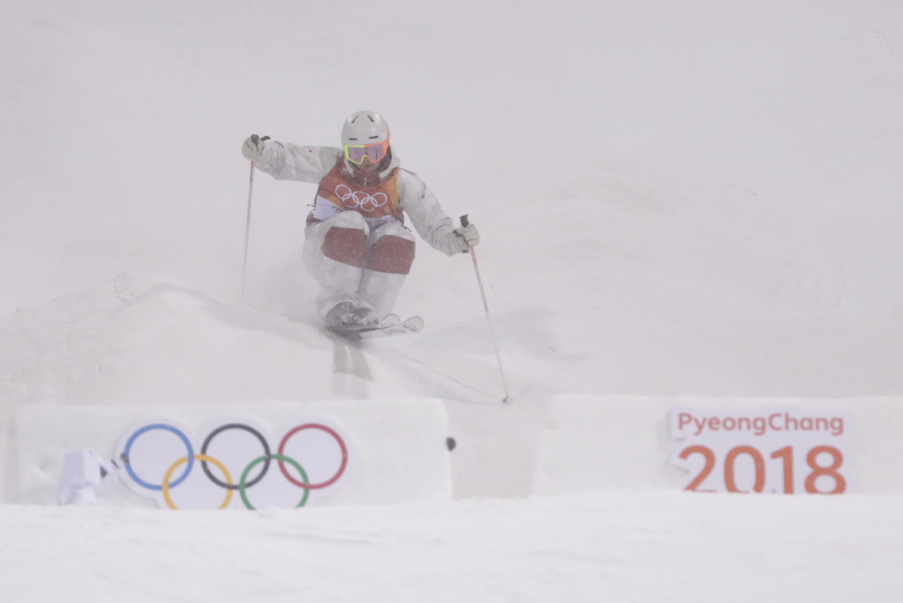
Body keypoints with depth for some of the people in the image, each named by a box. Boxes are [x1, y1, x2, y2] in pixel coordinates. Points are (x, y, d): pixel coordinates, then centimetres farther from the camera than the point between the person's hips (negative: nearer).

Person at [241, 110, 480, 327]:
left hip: (376, 255, 1)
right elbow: (285, 159, -7)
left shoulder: (403, 183, -8)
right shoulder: (330, 164, -8)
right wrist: (261, 152, -28)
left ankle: (367, 313, -26)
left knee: (397, 239, -30)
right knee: (350, 224, -33)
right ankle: (336, 306, -28)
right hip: (326, 248, -1)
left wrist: (456, 240, -31)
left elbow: (433, 224, -11)